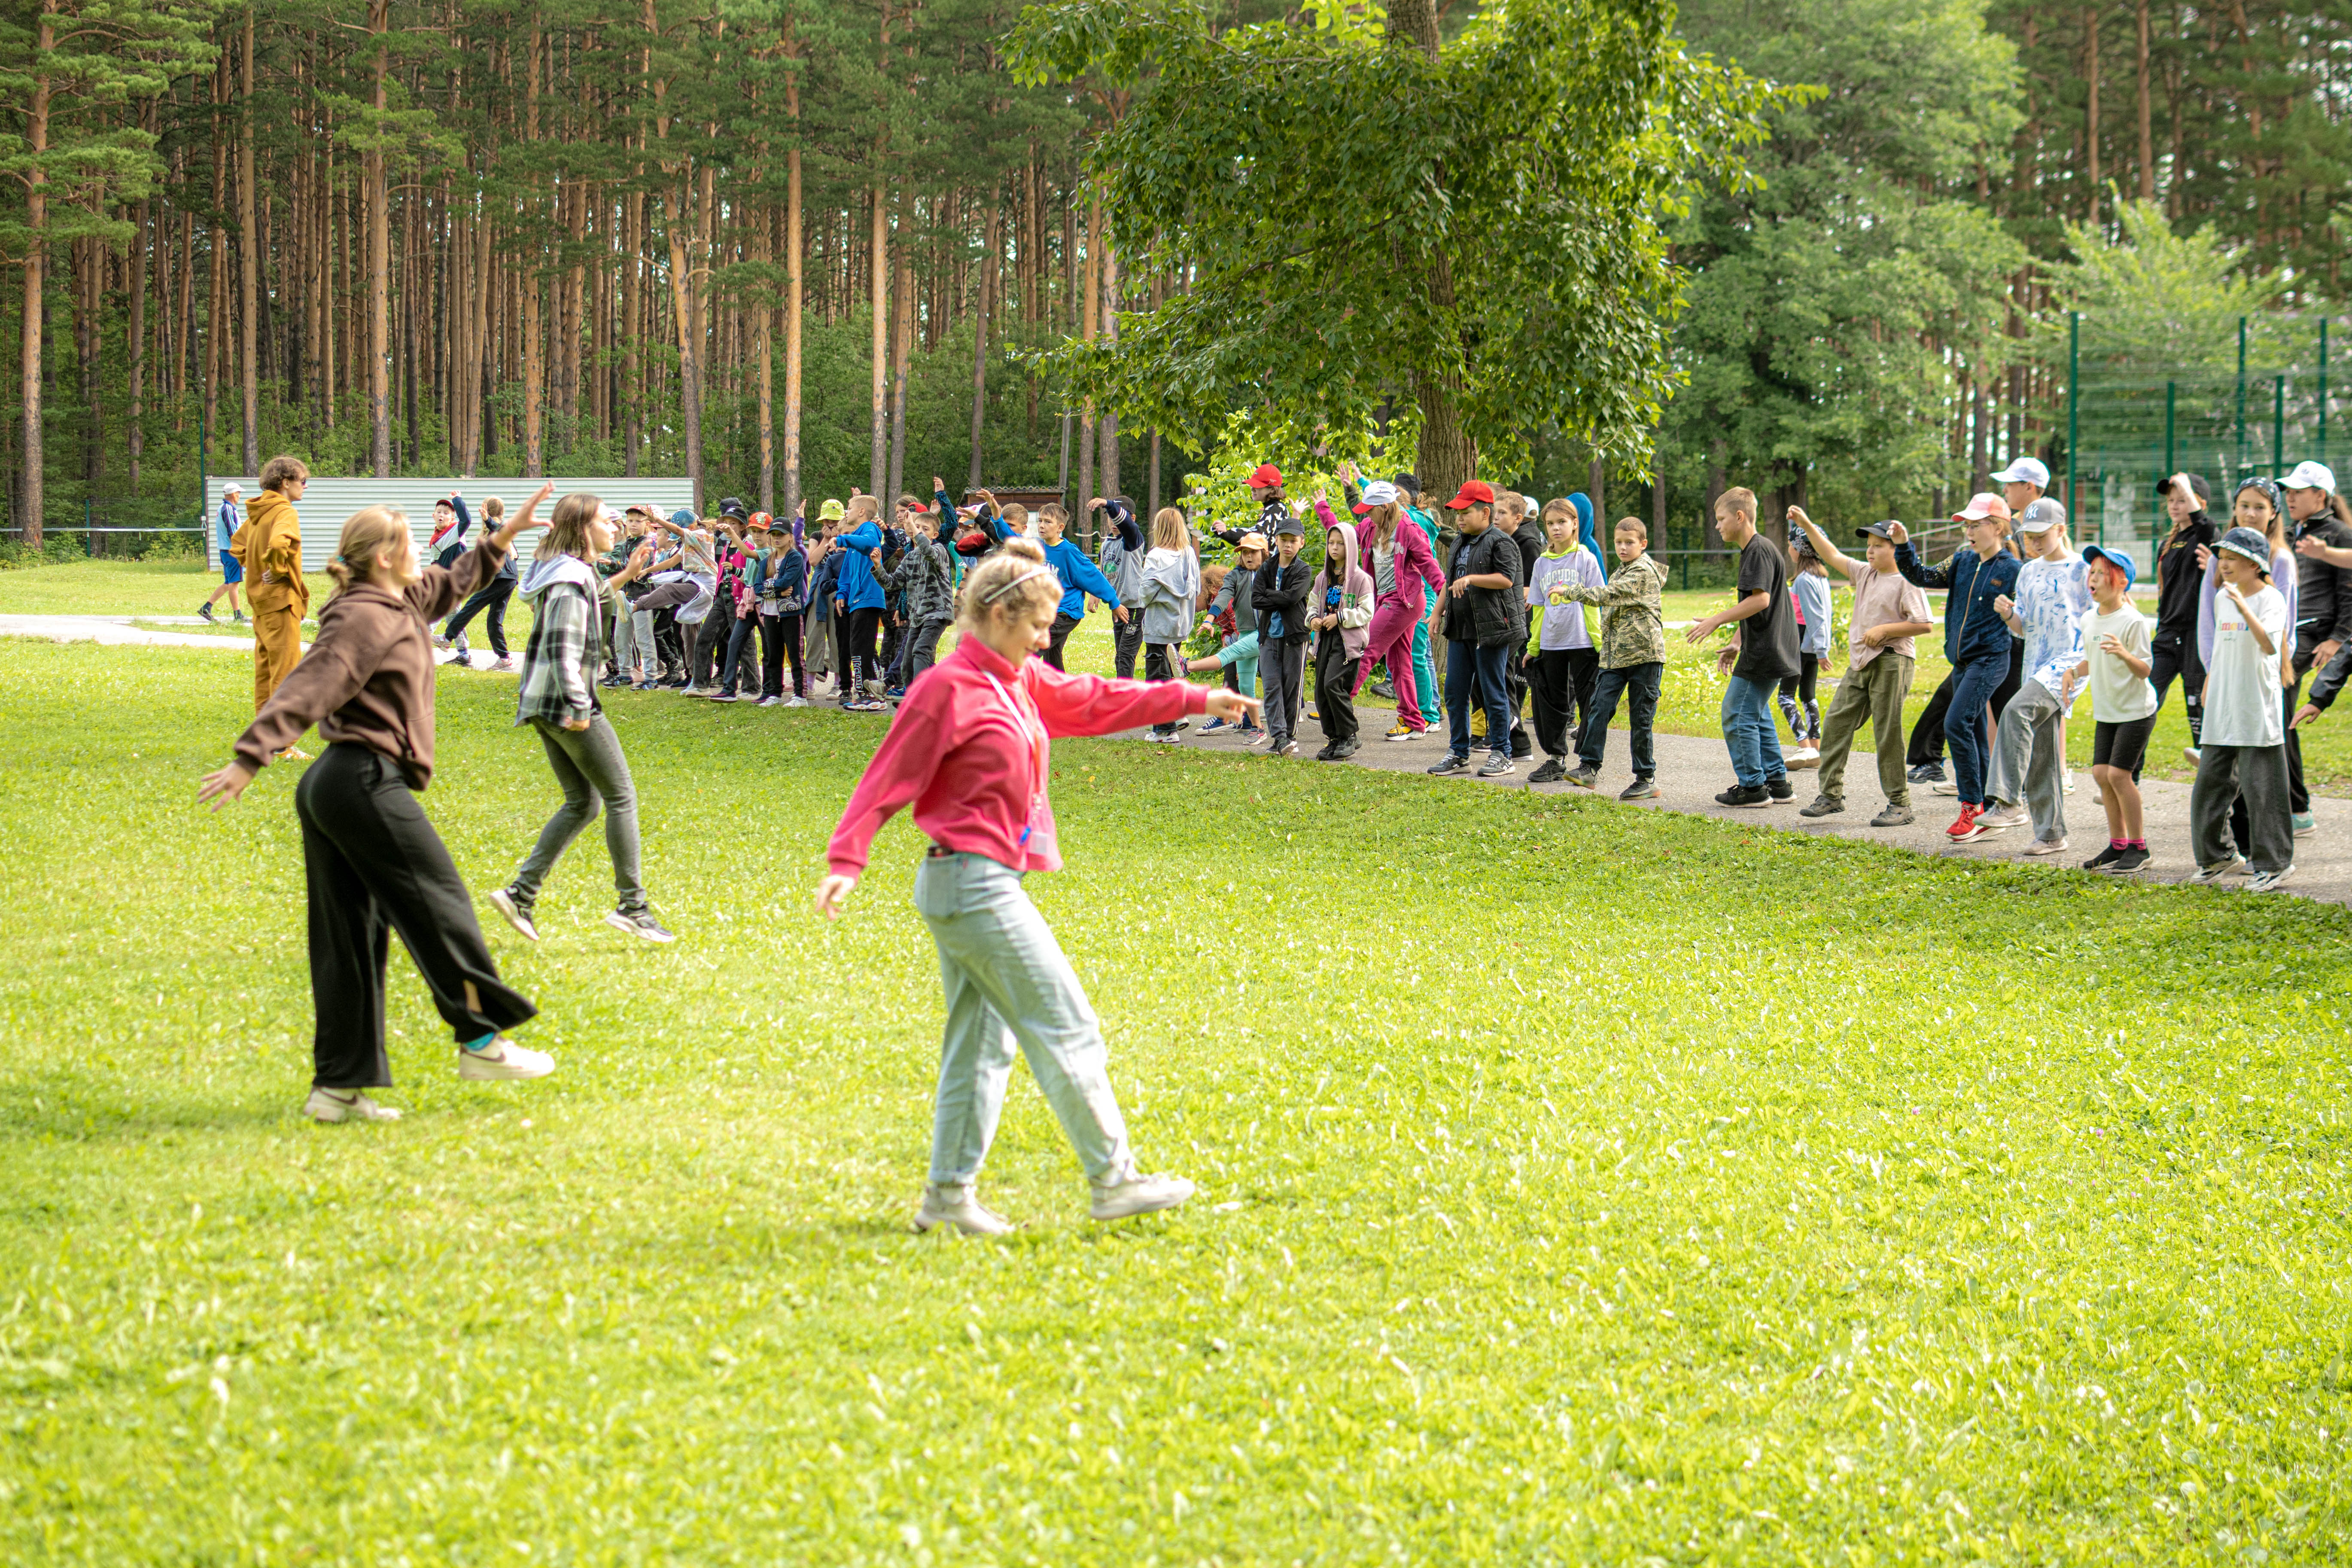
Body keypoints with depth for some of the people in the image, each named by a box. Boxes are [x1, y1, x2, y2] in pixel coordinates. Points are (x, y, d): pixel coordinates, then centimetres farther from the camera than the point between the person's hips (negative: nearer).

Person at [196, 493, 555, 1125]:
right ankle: (480, 1038, 10)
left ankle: (338, 1086, 8)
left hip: (330, 787, 10)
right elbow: (309, 687, -22)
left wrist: (507, 535, 37)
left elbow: (452, 582, 39)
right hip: (367, 782, -10)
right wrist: (250, 759, -30)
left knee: (350, 934, 8)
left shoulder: (399, 606, 19)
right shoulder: (366, 618, -11)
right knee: (439, 907, 0)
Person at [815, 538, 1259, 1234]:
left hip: (982, 883, 10)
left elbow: (1093, 701, 23)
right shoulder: (948, 690, -14)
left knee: (983, 1041, 13)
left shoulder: (1021, 681, 12)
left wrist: (1196, 699, 23)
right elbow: (889, 778, -15)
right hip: (974, 881, -10)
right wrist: (845, 862, -22)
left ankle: (949, 1193, 18)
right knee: (1066, 1027, -4)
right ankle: (1113, 1181, 1)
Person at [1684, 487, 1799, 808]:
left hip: (1763, 653, -11)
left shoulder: (1759, 550, -15)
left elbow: (1760, 600, -24)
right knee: (1757, 715, 17)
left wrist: (1717, 621, -20)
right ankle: (1777, 781, 20)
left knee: (1738, 716, -5)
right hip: (1770, 651, 11)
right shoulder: (1753, 550, 18)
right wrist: (1735, 644, 20)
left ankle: (1752, 787, -1)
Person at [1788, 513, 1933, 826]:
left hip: (1891, 661, -8)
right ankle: (1831, 794, 12)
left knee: (1888, 733, -7)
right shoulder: (1865, 574, 14)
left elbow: (1925, 625, -14)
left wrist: (1884, 629, -17)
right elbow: (1833, 556, 18)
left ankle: (1900, 805, -1)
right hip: (1860, 662, 8)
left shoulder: (1907, 582, -9)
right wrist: (1806, 525, 11)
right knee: (1836, 721, 5)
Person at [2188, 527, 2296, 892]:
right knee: (2210, 781, 9)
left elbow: (2269, 645, -26)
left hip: (2257, 711, -7)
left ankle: (2274, 864, 5)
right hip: (2222, 712, 7)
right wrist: (2209, 683, 24)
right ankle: (2217, 856, 23)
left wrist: (2243, 608, -34)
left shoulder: (2271, 599, -9)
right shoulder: (2223, 598, 12)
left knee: (2261, 787, -4)